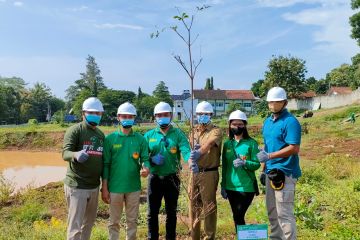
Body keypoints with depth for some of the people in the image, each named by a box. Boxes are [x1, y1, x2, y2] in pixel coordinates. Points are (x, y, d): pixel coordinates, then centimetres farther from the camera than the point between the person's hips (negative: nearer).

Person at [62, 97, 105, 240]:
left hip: (94, 186, 7)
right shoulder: (75, 130, -9)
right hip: (77, 186, -7)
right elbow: (65, 153, -20)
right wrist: (76, 155, -43)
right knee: (75, 225, -2)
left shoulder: (101, 134, 11)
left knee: (89, 222, 19)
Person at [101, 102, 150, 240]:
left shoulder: (140, 139, 1)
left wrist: (146, 168, -24)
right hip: (115, 187, -1)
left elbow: (145, 159, -1)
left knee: (132, 220, 15)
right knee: (114, 221, 13)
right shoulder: (110, 139, -3)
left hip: (134, 187, 2)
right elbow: (106, 165, -3)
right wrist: (104, 188, -5)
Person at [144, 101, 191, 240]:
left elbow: (185, 150, -20)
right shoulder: (149, 135, 3)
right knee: (152, 212, 11)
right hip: (154, 178, 1)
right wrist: (151, 160, -20)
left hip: (172, 178, -1)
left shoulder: (178, 134, -3)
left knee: (171, 212, 14)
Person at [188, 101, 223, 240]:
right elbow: (190, 150, 5)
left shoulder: (216, 131, -5)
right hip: (195, 173, 6)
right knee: (194, 205, 14)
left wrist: (199, 152, -45)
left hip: (209, 173, -6)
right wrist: (191, 161, -17)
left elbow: (209, 144, -26)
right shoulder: (194, 131, 13)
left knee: (209, 207, 2)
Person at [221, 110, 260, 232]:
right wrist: (223, 185, 9)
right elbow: (224, 167, 10)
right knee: (236, 217, 13)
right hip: (231, 187, 4)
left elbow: (257, 164, -7)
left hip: (246, 187, -4)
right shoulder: (227, 144, 6)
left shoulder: (251, 143, -6)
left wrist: (244, 163, -25)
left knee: (238, 217, -6)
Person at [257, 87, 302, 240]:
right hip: (271, 172, 9)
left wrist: (269, 156, -24)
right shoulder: (267, 122, 13)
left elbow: (294, 149, -21)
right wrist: (264, 169, 16)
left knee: (284, 213, -2)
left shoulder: (290, 122, -13)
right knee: (272, 213, 18)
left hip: (285, 174, -9)